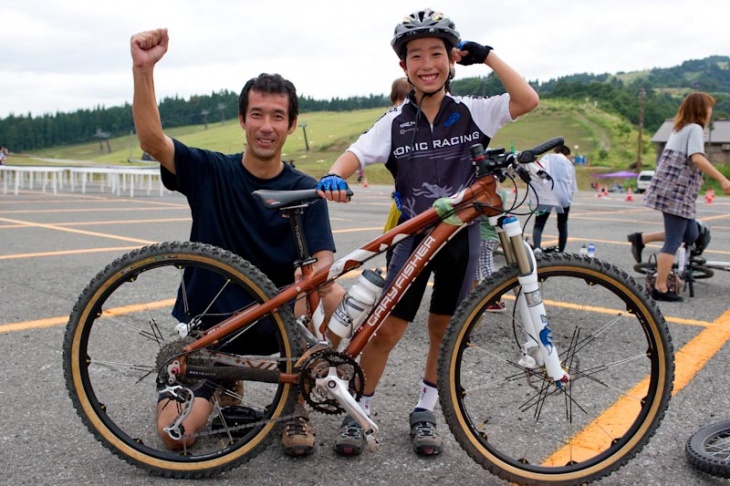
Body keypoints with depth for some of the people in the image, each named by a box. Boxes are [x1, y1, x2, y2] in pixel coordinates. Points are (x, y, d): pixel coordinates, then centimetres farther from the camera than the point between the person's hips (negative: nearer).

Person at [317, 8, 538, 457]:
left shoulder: (472, 112, 0)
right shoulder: (395, 122, 0)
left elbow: (527, 100, -12)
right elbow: (357, 153, -11)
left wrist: (487, 55, -10)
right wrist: (333, 176, -33)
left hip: (461, 235, 1)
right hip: (415, 236, 0)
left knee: (444, 331, 11)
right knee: (386, 329, -2)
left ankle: (425, 412, 30)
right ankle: (359, 412, 18)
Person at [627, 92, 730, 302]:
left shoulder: (679, 129, 18)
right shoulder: (695, 129, -9)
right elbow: (697, 158, -24)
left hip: (669, 190, 9)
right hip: (678, 193, -9)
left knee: (690, 235, 15)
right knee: (673, 242, -4)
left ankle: (641, 238, 12)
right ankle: (660, 289, 0)